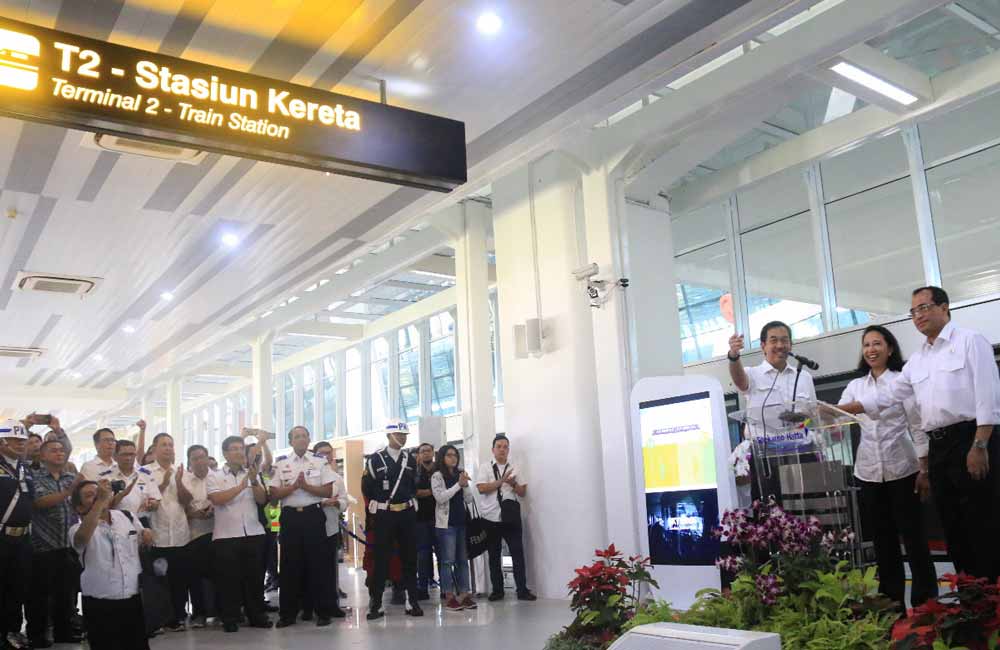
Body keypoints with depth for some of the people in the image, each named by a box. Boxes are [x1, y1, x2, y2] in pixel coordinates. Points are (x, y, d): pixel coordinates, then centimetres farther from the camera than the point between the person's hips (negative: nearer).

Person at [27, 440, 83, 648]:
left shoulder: (73, 478, 11)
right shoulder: (34, 478, -3)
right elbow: (41, 502, -18)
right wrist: (69, 491, -31)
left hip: (69, 545, 4)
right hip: (43, 546, -4)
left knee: (66, 592, 11)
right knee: (40, 593, 4)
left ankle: (63, 631, 22)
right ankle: (36, 635, 16)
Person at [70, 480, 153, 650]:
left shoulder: (127, 516, 8)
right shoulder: (79, 529, -6)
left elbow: (145, 543, 23)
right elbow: (82, 538, -32)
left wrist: (147, 537, -1)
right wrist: (100, 501, -34)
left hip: (134, 600, 4)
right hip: (100, 606, -4)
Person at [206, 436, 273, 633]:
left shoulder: (252, 474, 12)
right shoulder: (215, 476, 3)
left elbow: (262, 500, 3)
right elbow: (216, 499, -13)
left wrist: (254, 480, -12)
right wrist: (241, 486, -11)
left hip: (253, 533, 3)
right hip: (226, 535, -3)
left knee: (255, 576, 7)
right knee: (229, 578, 2)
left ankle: (257, 615, 17)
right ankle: (230, 619, 12)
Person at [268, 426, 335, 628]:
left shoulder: (320, 461, 3)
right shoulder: (280, 463, 6)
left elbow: (328, 491, -2)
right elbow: (274, 494, 1)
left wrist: (306, 485, -13)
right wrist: (294, 486, -13)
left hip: (313, 515, -1)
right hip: (290, 516, 1)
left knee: (318, 563, 1)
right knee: (289, 565, 6)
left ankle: (323, 612, 9)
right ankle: (287, 613, 16)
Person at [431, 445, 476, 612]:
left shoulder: (460, 474, 13)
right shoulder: (437, 476, -3)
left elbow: (469, 499, 10)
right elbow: (440, 497, -14)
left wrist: (465, 485, -8)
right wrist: (458, 484, -15)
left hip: (461, 522, 6)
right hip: (446, 523, -6)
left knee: (463, 560, 7)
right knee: (447, 560, -3)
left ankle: (464, 593, 12)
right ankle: (449, 596, 0)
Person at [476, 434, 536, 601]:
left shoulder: (515, 469, 10)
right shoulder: (485, 467, 3)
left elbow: (523, 492, 7)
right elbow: (481, 488, -10)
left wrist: (513, 484, -13)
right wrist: (501, 481, -14)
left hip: (511, 517, 1)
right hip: (490, 518, -1)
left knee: (518, 553, -2)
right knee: (494, 555, 8)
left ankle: (522, 590, 4)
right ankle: (497, 590, 18)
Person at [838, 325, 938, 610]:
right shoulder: (855, 386, 10)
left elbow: (918, 426, -4)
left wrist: (925, 468, -9)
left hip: (901, 468, -4)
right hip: (869, 471, 4)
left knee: (912, 534, 0)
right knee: (882, 538, 9)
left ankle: (925, 600, 9)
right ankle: (891, 601, 16)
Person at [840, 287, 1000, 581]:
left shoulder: (970, 341, -2)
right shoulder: (916, 361, 17)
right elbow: (886, 397, 15)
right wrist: (838, 409, 6)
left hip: (969, 439, -7)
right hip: (937, 446, 7)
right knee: (953, 528, 9)